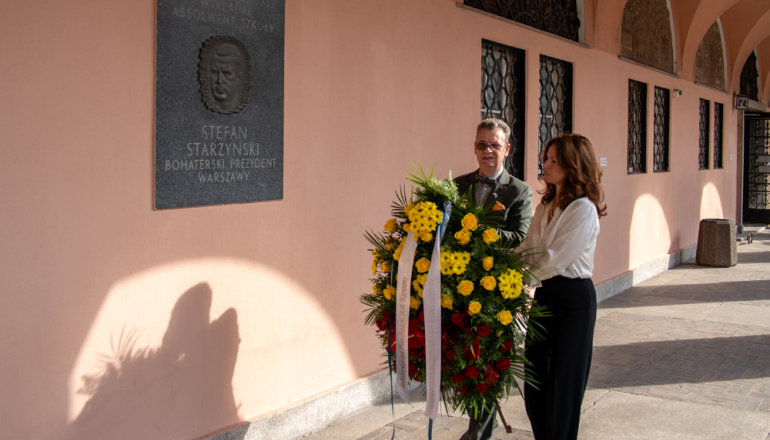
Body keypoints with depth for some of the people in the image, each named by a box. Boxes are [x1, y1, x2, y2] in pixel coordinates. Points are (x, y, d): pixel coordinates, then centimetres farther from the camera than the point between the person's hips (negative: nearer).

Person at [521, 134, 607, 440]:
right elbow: (528, 251, 7)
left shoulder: (583, 209, -15)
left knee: (563, 381, 3)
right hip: (544, 294, 8)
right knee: (534, 378, 11)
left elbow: (555, 259, -19)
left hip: (574, 297, -7)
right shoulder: (545, 206, 10)